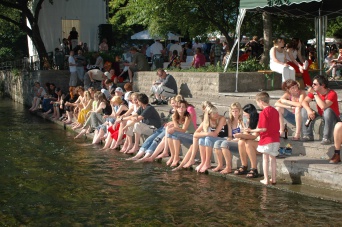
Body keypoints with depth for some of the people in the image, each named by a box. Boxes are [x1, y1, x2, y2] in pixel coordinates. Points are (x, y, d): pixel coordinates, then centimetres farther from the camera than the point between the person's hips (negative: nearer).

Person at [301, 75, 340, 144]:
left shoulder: (332, 94, -25)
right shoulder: (314, 91, -7)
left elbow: (323, 106, -39)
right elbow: (304, 102, -10)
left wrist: (315, 94, -35)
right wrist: (309, 110, -29)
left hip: (333, 118, -6)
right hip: (321, 116, 6)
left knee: (328, 110, -37)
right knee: (304, 110, -10)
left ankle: (327, 138, -29)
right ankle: (308, 135, -9)